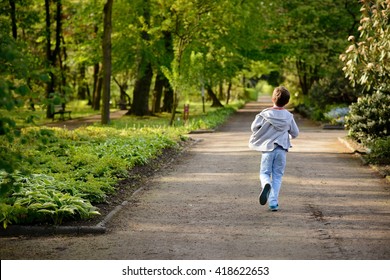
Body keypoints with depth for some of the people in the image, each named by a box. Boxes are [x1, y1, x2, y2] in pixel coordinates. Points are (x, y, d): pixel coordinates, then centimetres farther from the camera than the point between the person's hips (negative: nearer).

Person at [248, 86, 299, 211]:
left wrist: (262, 134, 15)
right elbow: (295, 133, 9)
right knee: (277, 176, 8)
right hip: (282, 149, 2)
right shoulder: (288, 116, 0)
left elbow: (254, 128, -6)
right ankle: (273, 203, 2)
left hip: (267, 149, -2)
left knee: (264, 173, 9)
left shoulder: (265, 114, -7)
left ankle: (266, 184, -26)